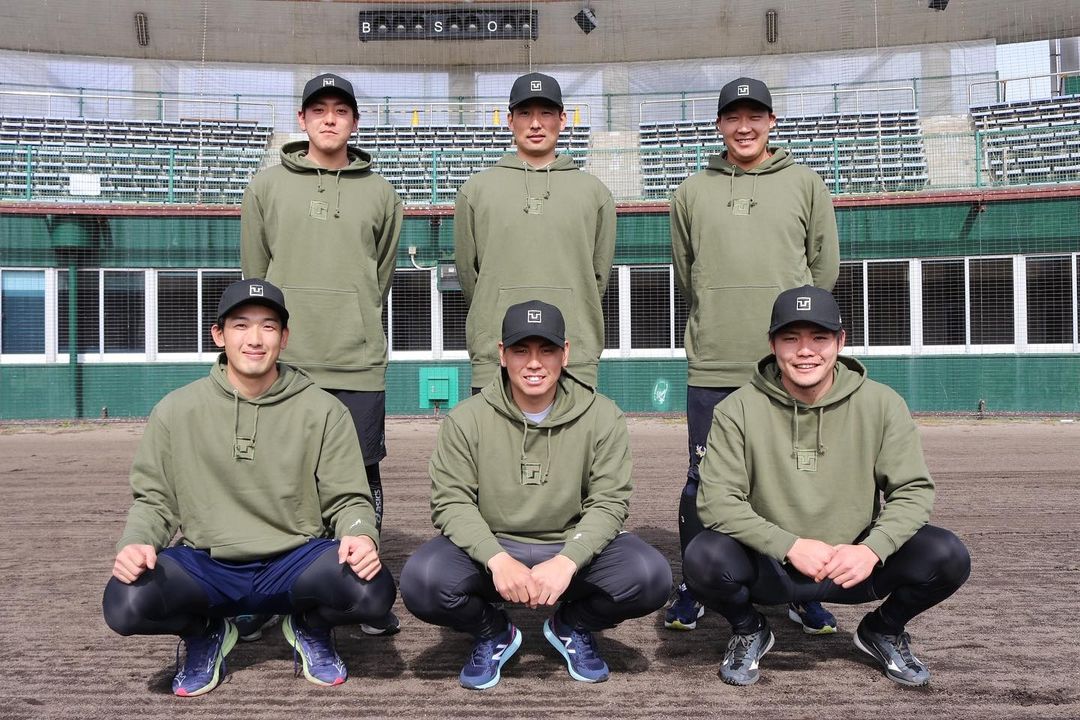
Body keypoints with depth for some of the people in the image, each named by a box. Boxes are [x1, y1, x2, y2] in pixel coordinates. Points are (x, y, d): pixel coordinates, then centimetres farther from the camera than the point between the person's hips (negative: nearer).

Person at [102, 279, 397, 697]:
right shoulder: (176, 411, 2)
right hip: (205, 566, 1)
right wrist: (134, 542, -14)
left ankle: (309, 627, 9)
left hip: (295, 563, 0)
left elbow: (348, 499, 1)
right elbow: (154, 500, 8)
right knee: (126, 604, -29)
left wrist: (360, 535, -22)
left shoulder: (323, 411, 0)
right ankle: (205, 633, 8)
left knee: (372, 590, -30)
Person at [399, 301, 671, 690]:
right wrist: (497, 559, -27)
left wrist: (567, 560, -26)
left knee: (651, 577, -26)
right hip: (492, 547, 0)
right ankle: (492, 632, 8)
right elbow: (451, 502, -9)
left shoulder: (602, 416, -6)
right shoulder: (466, 419, -7)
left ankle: (573, 626, 10)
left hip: (573, 547, 1)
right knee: (421, 581, -29)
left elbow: (608, 501, -8)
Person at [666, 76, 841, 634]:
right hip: (712, 364, 1)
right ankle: (694, 587, 20)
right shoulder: (692, 192, 11)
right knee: (704, 481, 4)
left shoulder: (806, 185, 8)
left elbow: (824, 268, 10)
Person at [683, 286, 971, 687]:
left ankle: (884, 630, 13)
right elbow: (717, 500, -15)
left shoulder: (881, 405, -6)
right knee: (704, 559, -31)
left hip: (855, 563, 2)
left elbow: (914, 490, -6)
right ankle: (748, 632, 6)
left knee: (948, 557, -22)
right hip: (769, 567, -1)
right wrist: (791, 546, -27)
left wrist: (872, 549, -25)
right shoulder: (738, 410, -11)